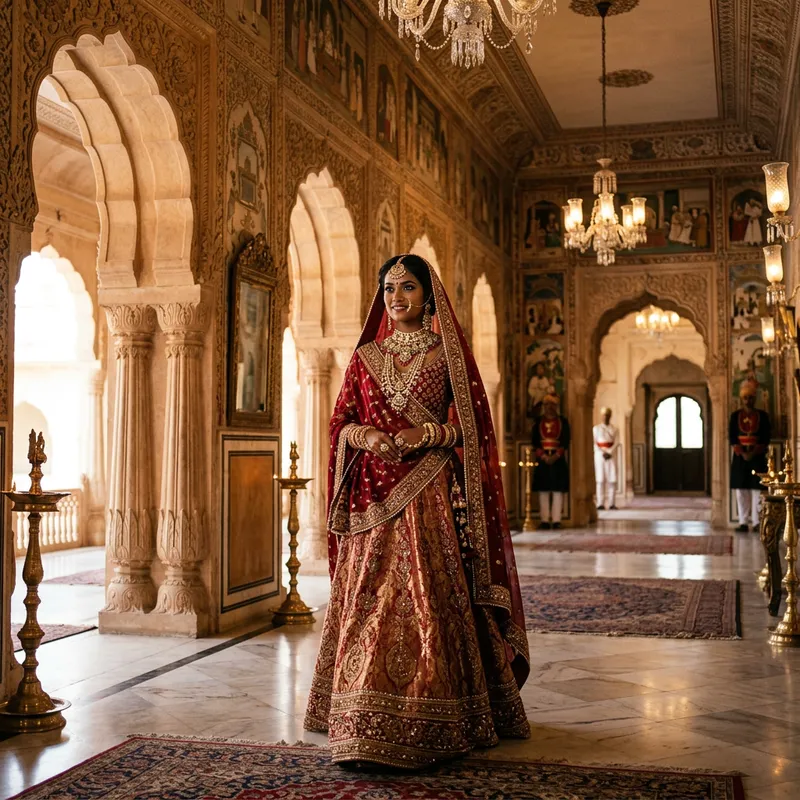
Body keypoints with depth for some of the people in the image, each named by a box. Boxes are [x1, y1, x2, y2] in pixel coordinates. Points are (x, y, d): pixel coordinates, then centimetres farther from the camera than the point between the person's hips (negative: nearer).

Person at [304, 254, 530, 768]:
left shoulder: (448, 353, 6)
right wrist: (366, 436, -10)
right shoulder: (366, 356, 14)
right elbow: (341, 422, 11)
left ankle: (432, 724, 1)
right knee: (368, 604, -1)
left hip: (430, 495, -3)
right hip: (373, 498, 3)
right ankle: (366, 723, 6)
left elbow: (471, 427, 2)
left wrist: (425, 434, -14)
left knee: (430, 602, -7)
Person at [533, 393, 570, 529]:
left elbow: (566, 442, -1)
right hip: (542, 460, 1)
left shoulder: (563, 422, 5)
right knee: (543, 490, 0)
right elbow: (535, 442, 3)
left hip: (558, 460, -1)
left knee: (558, 490, -3)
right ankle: (545, 520, 3)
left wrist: (556, 456, -14)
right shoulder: (538, 422, 9)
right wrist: (543, 456, -11)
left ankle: (556, 520, 0)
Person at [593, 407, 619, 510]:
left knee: (612, 479, -4)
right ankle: (600, 503, -4)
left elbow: (617, 443, 1)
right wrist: (602, 453, -11)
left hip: (611, 455, 1)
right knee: (600, 479, -4)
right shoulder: (596, 428, 7)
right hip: (599, 455, -1)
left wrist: (609, 452, -13)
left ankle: (612, 503, -2)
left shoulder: (614, 429, 9)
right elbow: (594, 443, 1)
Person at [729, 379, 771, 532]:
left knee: (757, 489, -4)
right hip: (740, 456, 1)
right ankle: (743, 522, 2)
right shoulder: (735, 416, 6)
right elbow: (732, 437, 1)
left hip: (758, 457, -1)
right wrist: (742, 452, -12)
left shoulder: (762, 415, 4)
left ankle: (757, 522, -1)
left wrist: (754, 452, -13)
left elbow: (766, 437, -1)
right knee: (741, 489, 0)